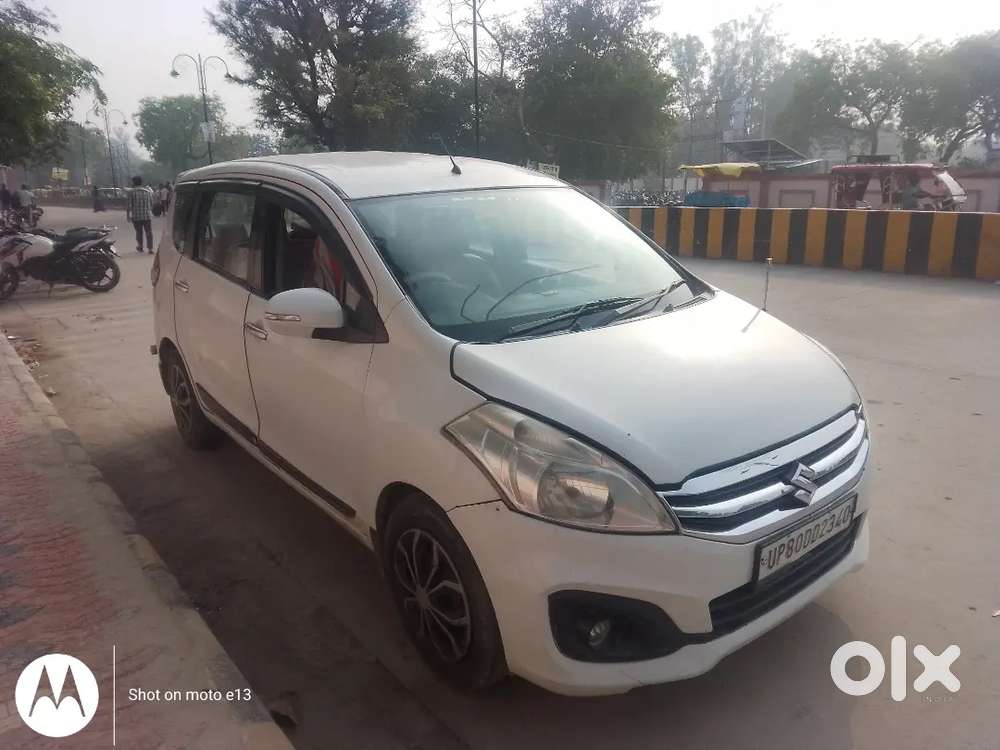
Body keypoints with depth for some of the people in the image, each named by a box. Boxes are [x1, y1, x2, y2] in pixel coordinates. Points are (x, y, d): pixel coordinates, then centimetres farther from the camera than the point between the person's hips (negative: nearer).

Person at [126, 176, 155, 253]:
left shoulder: (132, 192, -6)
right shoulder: (148, 191, 3)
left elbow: (129, 205, -6)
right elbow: (152, 204, 9)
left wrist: (127, 215, 3)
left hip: (136, 216, -1)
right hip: (147, 215, 1)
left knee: (139, 232, 13)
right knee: (148, 232, 4)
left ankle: (140, 247, 22)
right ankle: (150, 248, -3)